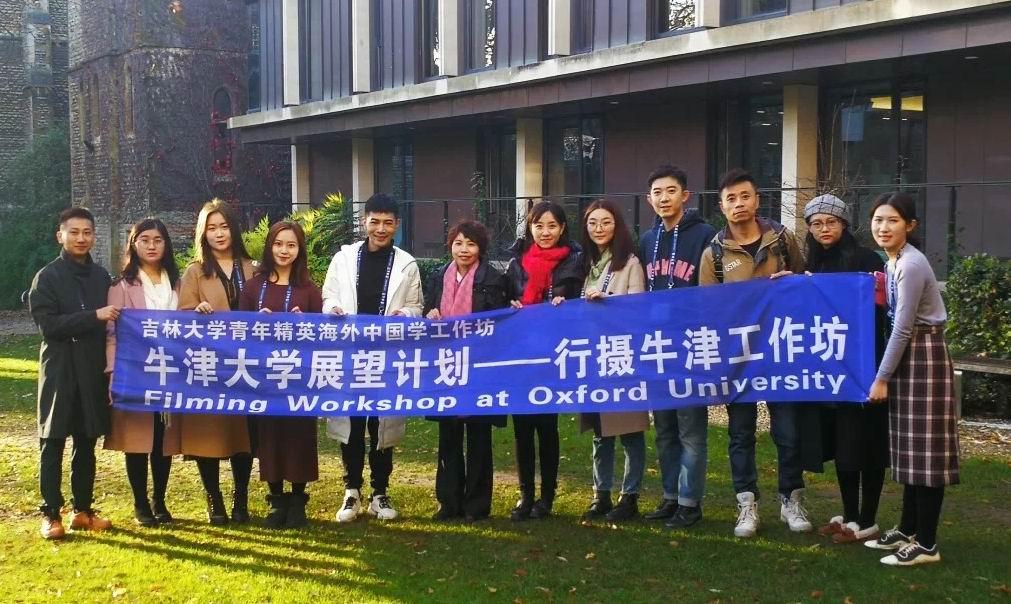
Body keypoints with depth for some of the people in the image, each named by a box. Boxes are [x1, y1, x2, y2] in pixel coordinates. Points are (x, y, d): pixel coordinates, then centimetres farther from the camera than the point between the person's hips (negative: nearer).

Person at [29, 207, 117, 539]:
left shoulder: (101, 276, 9)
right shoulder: (47, 277, -3)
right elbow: (48, 324, -13)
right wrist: (94, 316, -19)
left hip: (93, 372, 4)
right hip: (59, 371, -4)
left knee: (87, 443, 9)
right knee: (52, 444, 1)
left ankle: (83, 510, 18)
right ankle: (50, 514, 8)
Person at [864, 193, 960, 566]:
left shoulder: (911, 265, -19)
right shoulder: (893, 261, 10)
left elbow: (903, 328, -18)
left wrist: (882, 378, -13)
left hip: (923, 357, -9)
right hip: (908, 356, 9)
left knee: (925, 450, -4)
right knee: (911, 450, 14)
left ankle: (926, 544, 2)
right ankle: (907, 530, 24)